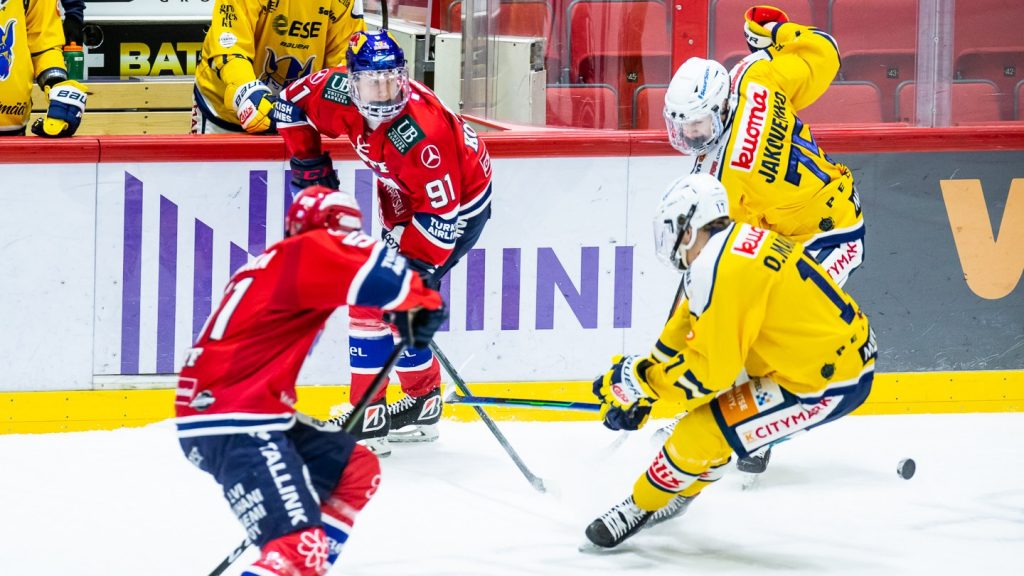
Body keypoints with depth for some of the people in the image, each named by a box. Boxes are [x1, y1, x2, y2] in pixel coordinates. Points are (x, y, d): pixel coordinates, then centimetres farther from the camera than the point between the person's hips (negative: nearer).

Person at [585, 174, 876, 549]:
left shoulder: (718, 271, -20)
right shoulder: (745, 238, 10)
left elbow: (708, 371, -18)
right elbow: (690, 323, 18)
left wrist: (639, 379, -5)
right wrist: (638, 390, 19)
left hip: (827, 386, -9)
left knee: (704, 430, -6)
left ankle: (640, 507, 13)